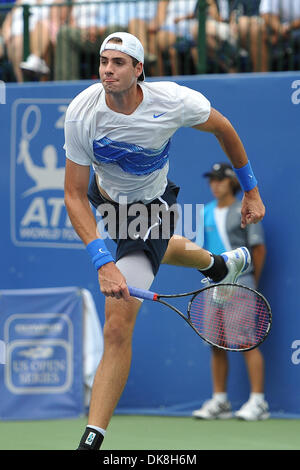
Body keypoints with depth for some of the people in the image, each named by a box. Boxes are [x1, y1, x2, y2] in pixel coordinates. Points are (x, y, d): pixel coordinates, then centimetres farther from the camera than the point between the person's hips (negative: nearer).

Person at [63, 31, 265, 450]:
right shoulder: (82, 113, -27)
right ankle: (219, 265, 72)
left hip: (151, 207, -4)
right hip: (104, 194, 4)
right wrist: (102, 262, -35)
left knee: (117, 328, -17)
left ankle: (92, 439, -15)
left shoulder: (175, 101, -29)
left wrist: (251, 190, 1)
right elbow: (74, 195, -23)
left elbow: (222, 128, -6)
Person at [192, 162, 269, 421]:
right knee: (216, 344, 6)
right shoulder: (206, 213, 13)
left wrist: (253, 281, 5)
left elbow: (259, 248, 0)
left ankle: (258, 401, -8)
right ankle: (219, 401, 11)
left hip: (240, 283, -6)